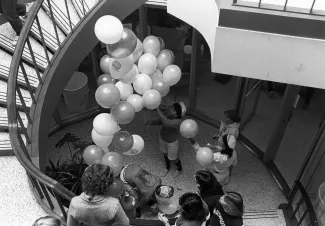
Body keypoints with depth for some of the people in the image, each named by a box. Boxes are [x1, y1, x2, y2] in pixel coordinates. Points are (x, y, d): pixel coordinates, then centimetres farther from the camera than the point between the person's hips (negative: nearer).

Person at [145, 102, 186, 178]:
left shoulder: (177, 121, -39)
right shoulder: (166, 113, -23)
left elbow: (166, 123, -56)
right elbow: (160, 121, -3)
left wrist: (159, 111, -54)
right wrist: (151, 122, -20)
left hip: (172, 141, -5)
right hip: (162, 137, 5)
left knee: (172, 158, 18)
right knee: (165, 153, 29)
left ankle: (179, 169, 51)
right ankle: (167, 167, 59)